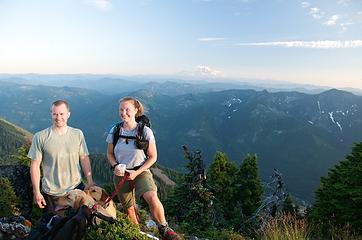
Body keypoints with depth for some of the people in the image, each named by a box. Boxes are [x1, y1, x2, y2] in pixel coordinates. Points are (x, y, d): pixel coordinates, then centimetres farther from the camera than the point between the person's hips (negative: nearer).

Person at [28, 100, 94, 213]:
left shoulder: (78, 134, -2)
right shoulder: (40, 137, -9)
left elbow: (84, 159, 3)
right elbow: (35, 165, -5)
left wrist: (90, 182, 2)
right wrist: (36, 192, -5)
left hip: (76, 187, 2)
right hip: (51, 192, -2)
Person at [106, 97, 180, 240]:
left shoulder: (145, 131, -13)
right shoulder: (114, 131, -4)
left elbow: (153, 157, -6)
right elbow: (110, 153, 9)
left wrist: (136, 172, -15)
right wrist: (115, 166, -12)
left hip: (140, 172, -3)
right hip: (120, 174, 3)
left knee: (152, 198, -28)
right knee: (129, 209, 11)